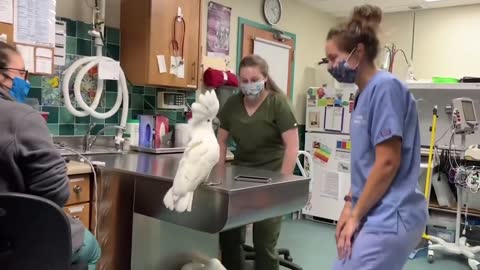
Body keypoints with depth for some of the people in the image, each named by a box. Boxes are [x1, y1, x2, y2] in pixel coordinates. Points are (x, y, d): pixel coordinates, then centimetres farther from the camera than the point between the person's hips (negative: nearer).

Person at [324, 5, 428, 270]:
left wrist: (356, 215, -11)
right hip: (376, 215, 9)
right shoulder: (365, 92, 12)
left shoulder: (385, 87, -16)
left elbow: (388, 163, -19)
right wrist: (350, 204, 10)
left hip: (389, 219, -9)